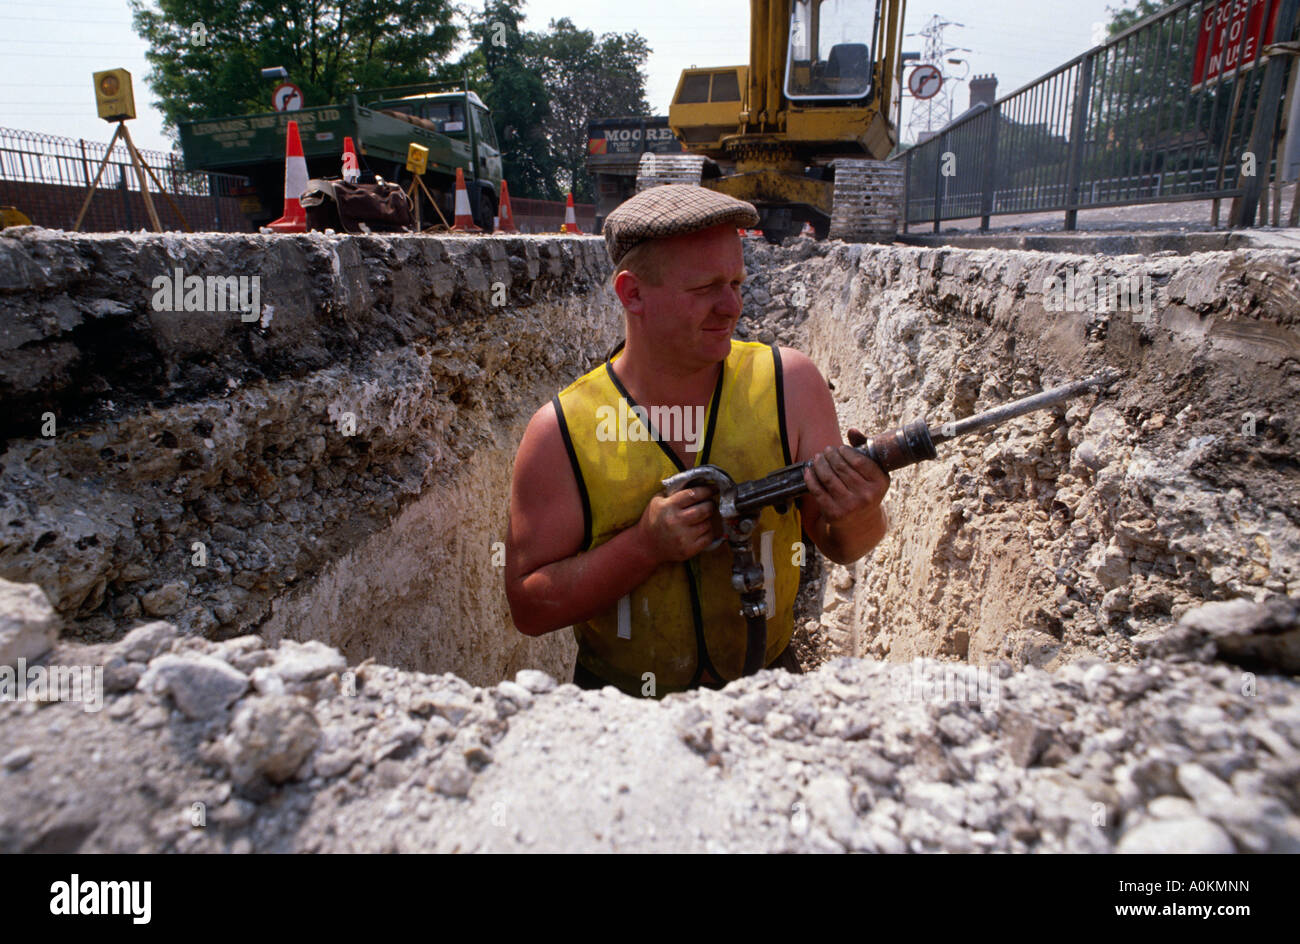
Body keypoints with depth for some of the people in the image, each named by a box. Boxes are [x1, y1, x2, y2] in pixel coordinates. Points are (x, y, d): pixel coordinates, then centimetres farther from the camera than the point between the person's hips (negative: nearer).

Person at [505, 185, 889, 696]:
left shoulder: (789, 385, -7)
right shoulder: (562, 432, -12)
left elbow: (841, 548, -1)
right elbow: (528, 607, -8)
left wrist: (858, 520, -24)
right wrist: (646, 544, -22)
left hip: (766, 694, 1)